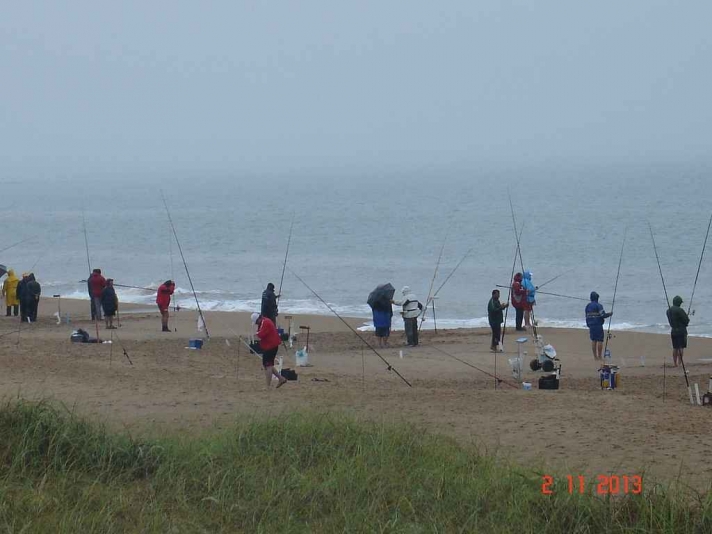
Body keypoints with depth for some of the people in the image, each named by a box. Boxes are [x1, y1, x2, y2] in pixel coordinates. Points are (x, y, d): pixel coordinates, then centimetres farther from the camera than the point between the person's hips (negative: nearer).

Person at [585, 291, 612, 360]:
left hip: (591, 326, 6)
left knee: (593, 341, 9)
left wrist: (588, 325, 22)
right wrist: (609, 314, 1)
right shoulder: (598, 306, -11)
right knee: (600, 340, -2)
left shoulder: (588, 306, 10)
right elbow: (603, 315, -17)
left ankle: (595, 356, 10)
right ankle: (600, 356, -3)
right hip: (598, 325, -6)